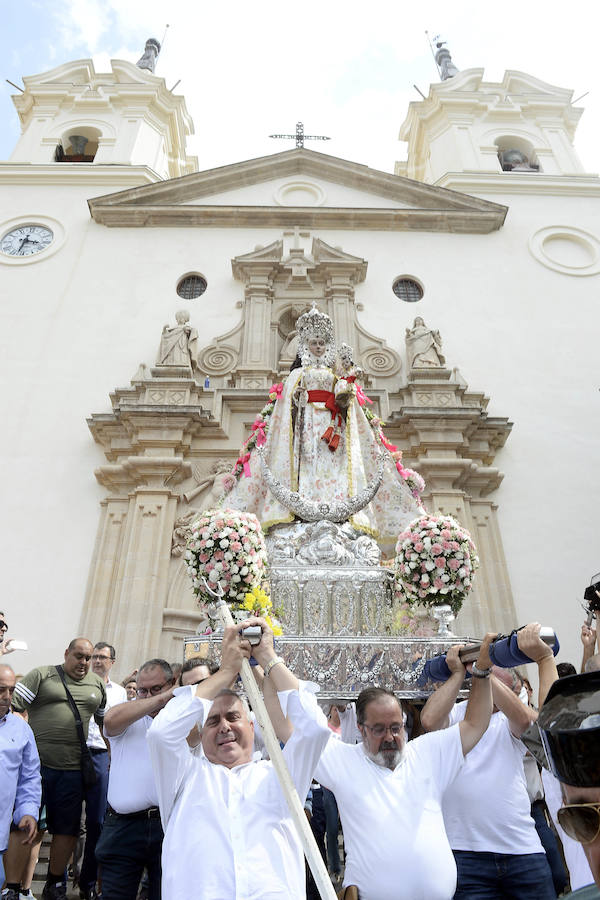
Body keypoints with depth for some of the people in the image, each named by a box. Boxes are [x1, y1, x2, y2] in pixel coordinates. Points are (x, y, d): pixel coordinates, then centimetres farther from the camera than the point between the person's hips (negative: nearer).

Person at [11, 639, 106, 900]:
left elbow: (106, 722, 20)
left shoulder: (98, 685, 10)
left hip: (72, 769, 4)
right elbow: (13, 707, -7)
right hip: (37, 763, -3)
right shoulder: (41, 675, -2)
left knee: (67, 829, 10)